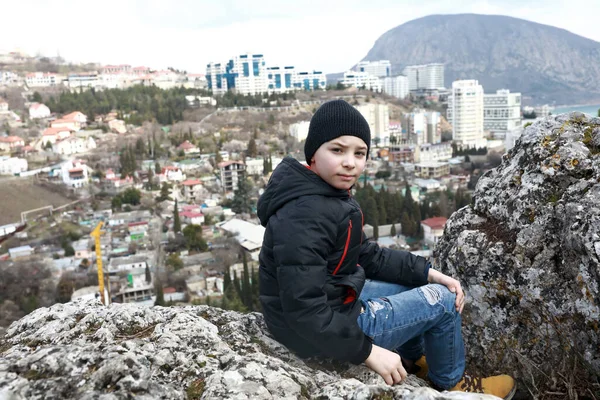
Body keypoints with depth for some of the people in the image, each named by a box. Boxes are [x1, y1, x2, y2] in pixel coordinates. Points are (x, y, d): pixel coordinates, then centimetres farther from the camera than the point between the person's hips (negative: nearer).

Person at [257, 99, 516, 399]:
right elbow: (304, 310, -31)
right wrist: (368, 352, -23)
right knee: (441, 300, 0)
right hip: (317, 332, -10)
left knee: (414, 282, 22)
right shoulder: (305, 216, -29)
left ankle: (412, 357, 39)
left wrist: (427, 272, 0)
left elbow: (366, 255, 8)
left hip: (329, 302, 10)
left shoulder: (330, 195, 2)